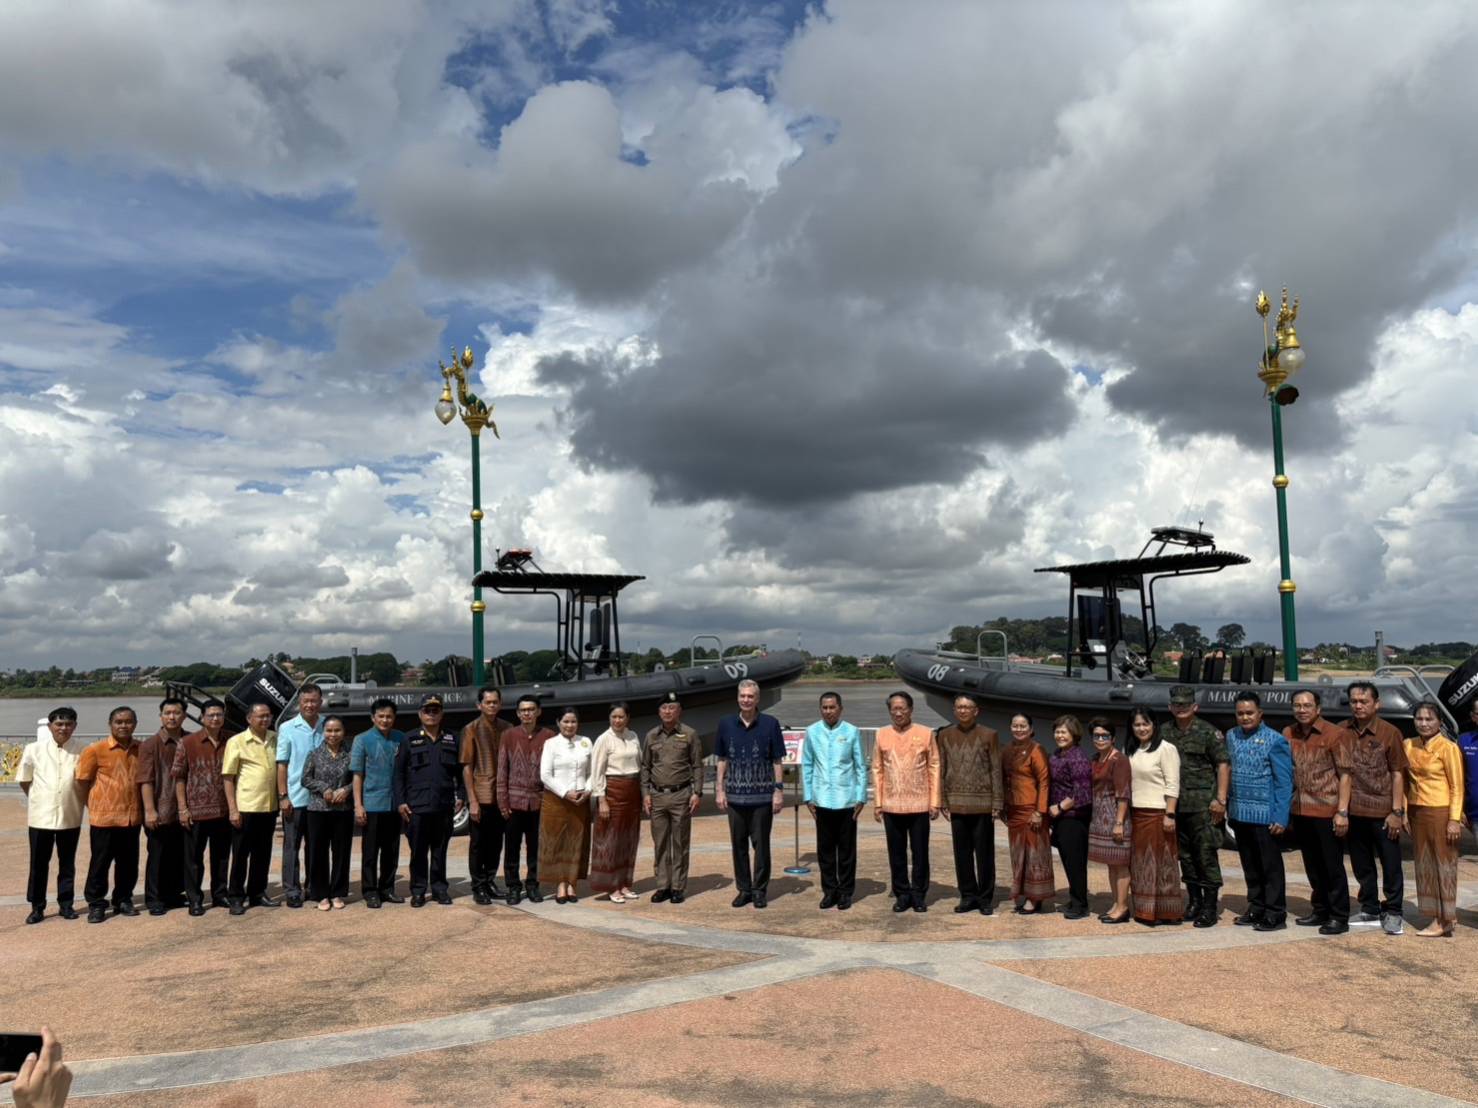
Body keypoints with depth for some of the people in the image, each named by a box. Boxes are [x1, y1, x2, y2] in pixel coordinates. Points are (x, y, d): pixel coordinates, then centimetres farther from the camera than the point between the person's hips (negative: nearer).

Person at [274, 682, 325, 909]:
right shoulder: (288, 729, -2)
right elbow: (281, 765, -3)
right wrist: (283, 796, -8)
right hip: (295, 798, -3)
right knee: (292, 846, 4)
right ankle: (292, 891, 10)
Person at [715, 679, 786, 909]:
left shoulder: (770, 724, -3)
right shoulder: (726, 724, 4)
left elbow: (777, 760, 0)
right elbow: (722, 760, 9)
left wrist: (779, 789, -5)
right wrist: (719, 789, 4)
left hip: (762, 796, -2)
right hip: (735, 796, 2)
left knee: (761, 844, 4)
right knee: (738, 844, 9)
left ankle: (760, 890, 15)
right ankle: (743, 889, 20)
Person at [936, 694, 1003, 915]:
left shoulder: (989, 735, -1)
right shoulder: (944, 735, 6)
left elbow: (996, 771, -1)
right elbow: (941, 770, 7)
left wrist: (997, 803, -5)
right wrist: (943, 802, 3)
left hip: (982, 804, -2)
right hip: (956, 804, 2)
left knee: (984, 853, 4)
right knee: (962, 853, 8)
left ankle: (985, 898, 15)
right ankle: (968, 895, 19)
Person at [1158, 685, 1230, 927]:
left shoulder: (1208, 732, -2)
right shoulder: (1164, 733, 10)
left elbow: (1223, 765, -5)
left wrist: (1220, 799, -11)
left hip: (1202, 805, -5)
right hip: (1175, 805, 5)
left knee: (1206, 855, -4)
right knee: (1184, 855, 12)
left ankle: (1209, 907, 3)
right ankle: (1194, 901, 24)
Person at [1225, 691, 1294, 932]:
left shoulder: (1274, 741, -8)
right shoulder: (1231, 737, 8)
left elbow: (1284, 782, -9)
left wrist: (1281, 818, -14)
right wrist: (1228, 808, 9)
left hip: (1265, 815, -6)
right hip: (1239, 813, 6)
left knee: (1271, 867, 3)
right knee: (1250, 866, 15)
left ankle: (1276, 915, 12)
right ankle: (1256, 909, 26)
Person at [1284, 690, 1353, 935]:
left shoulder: (1335, 734, -7)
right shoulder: (1288, 734, 8)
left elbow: (1344, 774, -9)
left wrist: (1342, 811, -14)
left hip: (1327, 811, -5)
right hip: (1300, 811, 5)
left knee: (1333, 866, 3)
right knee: (1312, 866, 15)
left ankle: (1339, 917, 12)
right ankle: (1320, 910, 27)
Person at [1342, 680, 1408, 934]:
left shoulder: (1390, 733, -6)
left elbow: (1397, 774, -6)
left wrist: (1396, 811, -10)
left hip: (1383, 812, -4)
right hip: (1353, 811, 4)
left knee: (1391, 865, 6)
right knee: (1362, 866, 14)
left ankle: (1392, 913, 19)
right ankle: (1370, 909, 28)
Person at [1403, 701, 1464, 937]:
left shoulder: (1448, 747, -10)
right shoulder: (1409, 746, 7)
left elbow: (1457, 786, -10)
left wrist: (1454, 819, -14)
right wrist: (1405, 812, 7)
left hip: (1440, 812, -6)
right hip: (1416, 812, 6)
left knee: (1444, 864, 2)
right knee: (1424, 865, 10)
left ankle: (1444, 920, 9)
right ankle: (1441, 917, 20)